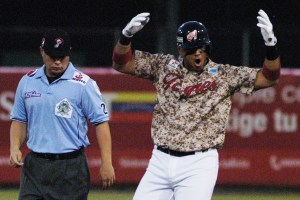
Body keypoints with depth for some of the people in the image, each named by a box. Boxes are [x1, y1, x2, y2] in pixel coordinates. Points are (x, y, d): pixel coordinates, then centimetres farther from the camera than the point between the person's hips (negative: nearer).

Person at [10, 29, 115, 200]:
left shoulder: (84, 84, -5)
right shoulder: (27, 82, 9)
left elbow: (101, 122, -6)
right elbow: (20, 120, 18)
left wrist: (106, 164, -13)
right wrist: (15, 149, 1)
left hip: (71, 167, -4)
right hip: (35, 165, 4)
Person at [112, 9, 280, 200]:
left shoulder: (224, 75, 1)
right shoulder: (164, 66, 8)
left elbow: (269, 78, -6)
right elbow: (122, 63, 6)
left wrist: (270, 43, -23)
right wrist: (127, 35, -14)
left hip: (199, 164, -4)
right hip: (160, 161, 4)